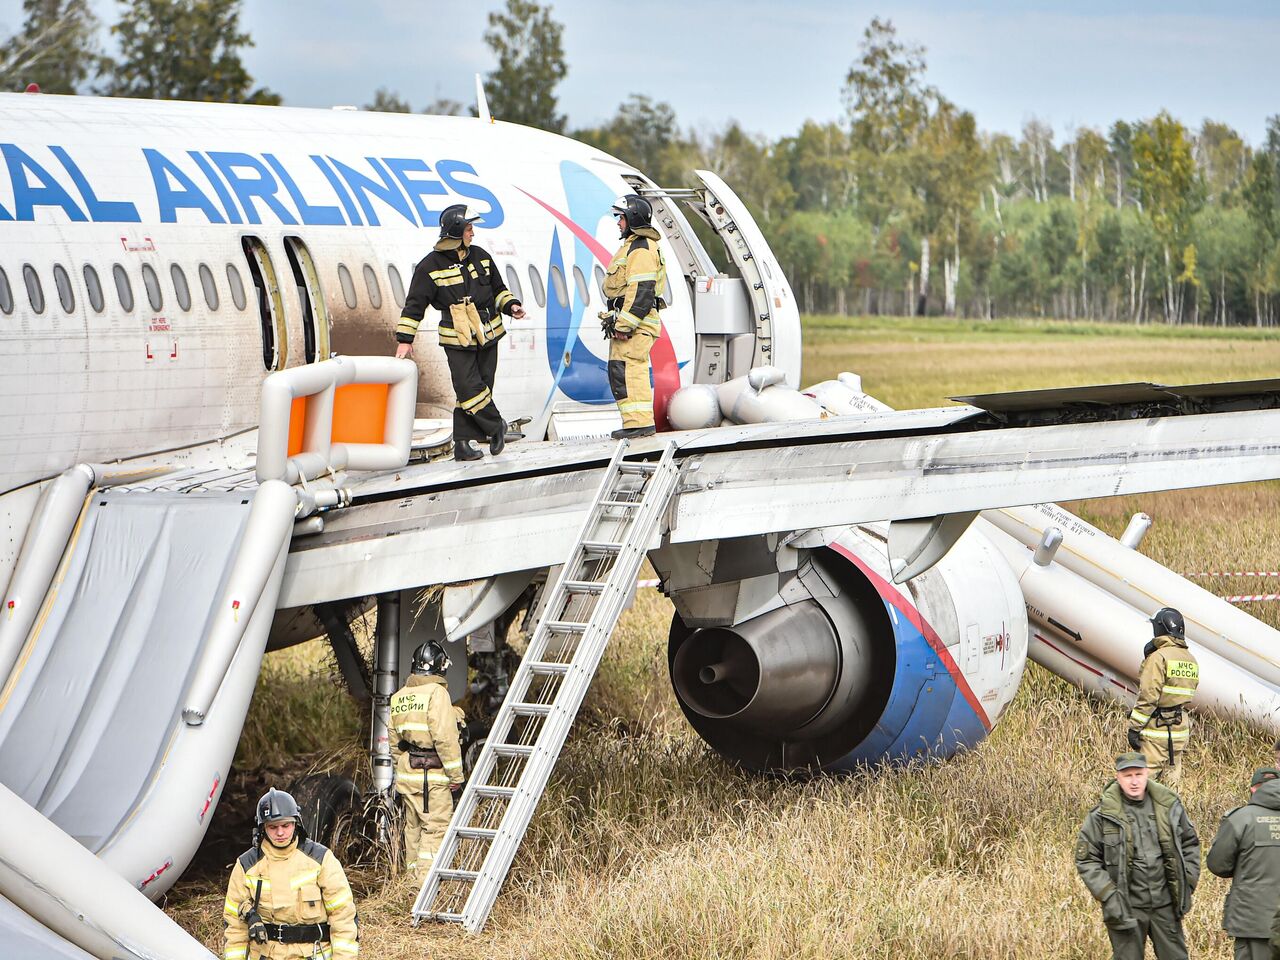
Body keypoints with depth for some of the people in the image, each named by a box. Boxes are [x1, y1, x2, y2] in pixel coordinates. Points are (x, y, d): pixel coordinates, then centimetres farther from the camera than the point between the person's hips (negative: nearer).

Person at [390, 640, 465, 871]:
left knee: (413, 826, 16)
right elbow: (444, 737, -17)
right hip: (433, 773, -8)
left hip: (407, 771, 8)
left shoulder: (399, 696, 12)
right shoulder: (436, 692, -12)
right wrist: (455, 774, -12)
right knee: (436, 828, -7)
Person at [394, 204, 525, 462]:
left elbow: (498, 289, 22)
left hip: (487, 336, 5)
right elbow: (415, 304, -3)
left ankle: (463, 444, 8)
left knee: (480, 387, 3)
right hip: (457, 341, -5)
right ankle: (496, 427, 8)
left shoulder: (480, 256, 10)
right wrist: (405, 339, -5)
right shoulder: (430, 266, -6)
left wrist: (511, 305, 3)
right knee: (469, 388, -12)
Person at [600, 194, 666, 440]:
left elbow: (641, 292, -21)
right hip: (627, 322, 11)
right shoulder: (633, 246, 22)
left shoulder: (641, 249, -14)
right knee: (629, 372, 13)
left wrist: (624, 324, -23)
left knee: (626, 371, -15)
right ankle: (640, 422, 17)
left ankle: (638, 421, -18)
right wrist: (615, 320, 25)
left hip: (636, 322, -11)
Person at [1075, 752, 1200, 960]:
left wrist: (1188, 882, 5)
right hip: (1127, 907, -3)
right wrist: (1108, 895, -11)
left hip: (1165, 904, 3)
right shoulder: (1102, 815, -8)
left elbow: (1190, 843, 14)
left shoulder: (1169, 805, 1)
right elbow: (1086, 860, -4)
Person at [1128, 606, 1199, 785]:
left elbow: (1148, 697, -17)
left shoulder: (1159, 657, -13)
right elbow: (1188, 694, 15)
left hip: (1157, 730, -8)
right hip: (1181, 730, 8)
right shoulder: (1191, 660, 12)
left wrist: (1134, 727, -13)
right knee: (1171, 781, 11)